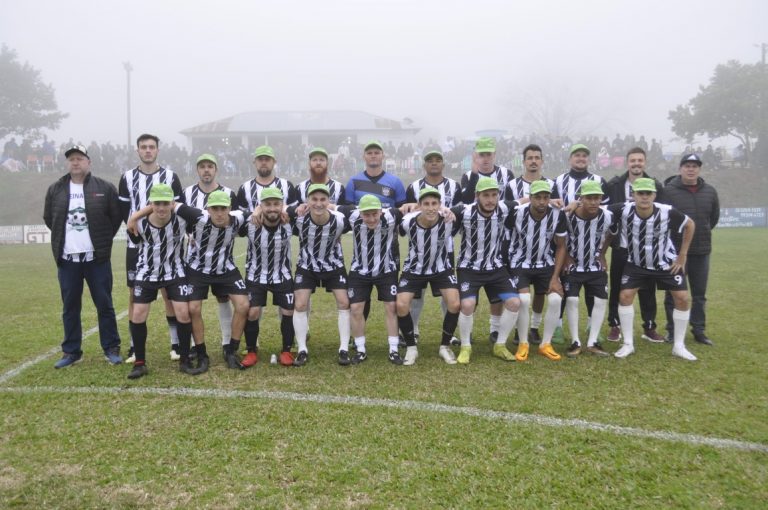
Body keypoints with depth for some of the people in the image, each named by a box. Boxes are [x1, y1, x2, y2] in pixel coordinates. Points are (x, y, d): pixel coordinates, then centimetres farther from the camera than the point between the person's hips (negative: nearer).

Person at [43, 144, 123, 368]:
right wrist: (65, 237, 13)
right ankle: (71, 351, 19)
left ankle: (111, 348, 13)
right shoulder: (55, 190, 7)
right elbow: (48, 218, 18)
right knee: (70, 306, 9)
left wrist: (102, 239, 2)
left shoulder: (105, 188, -2)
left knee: (104, 304, 3)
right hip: (67, 258, 3)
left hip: (97, 257, -3)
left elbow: (117, 216, 2)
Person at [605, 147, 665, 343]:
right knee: (617, 287, 7)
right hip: (620, 245, -1)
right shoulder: (614, 185, 0)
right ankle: (614, 326, 17)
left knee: (647, 288, 8)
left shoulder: (656, 186, 3)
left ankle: (649, 327, 19)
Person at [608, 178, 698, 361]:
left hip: (666, 263, 0)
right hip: (636, 263, 0)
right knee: (625, 296, -9)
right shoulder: (623, 210, -26)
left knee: (682, 298, -4)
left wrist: (683, 255, -4)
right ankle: (628, 344, 5)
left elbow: (690, 225, -7)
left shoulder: (667, 212, -25)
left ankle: (679, 346, 13)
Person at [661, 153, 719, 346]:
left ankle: (699, 331, 22)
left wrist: (702, 233, 16)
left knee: (699, 294, 11)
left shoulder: (710, 191, 5)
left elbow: (714, 217, 19)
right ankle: (673, 331, 15)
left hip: (702, 251, 4)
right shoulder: (669, 190, -9)